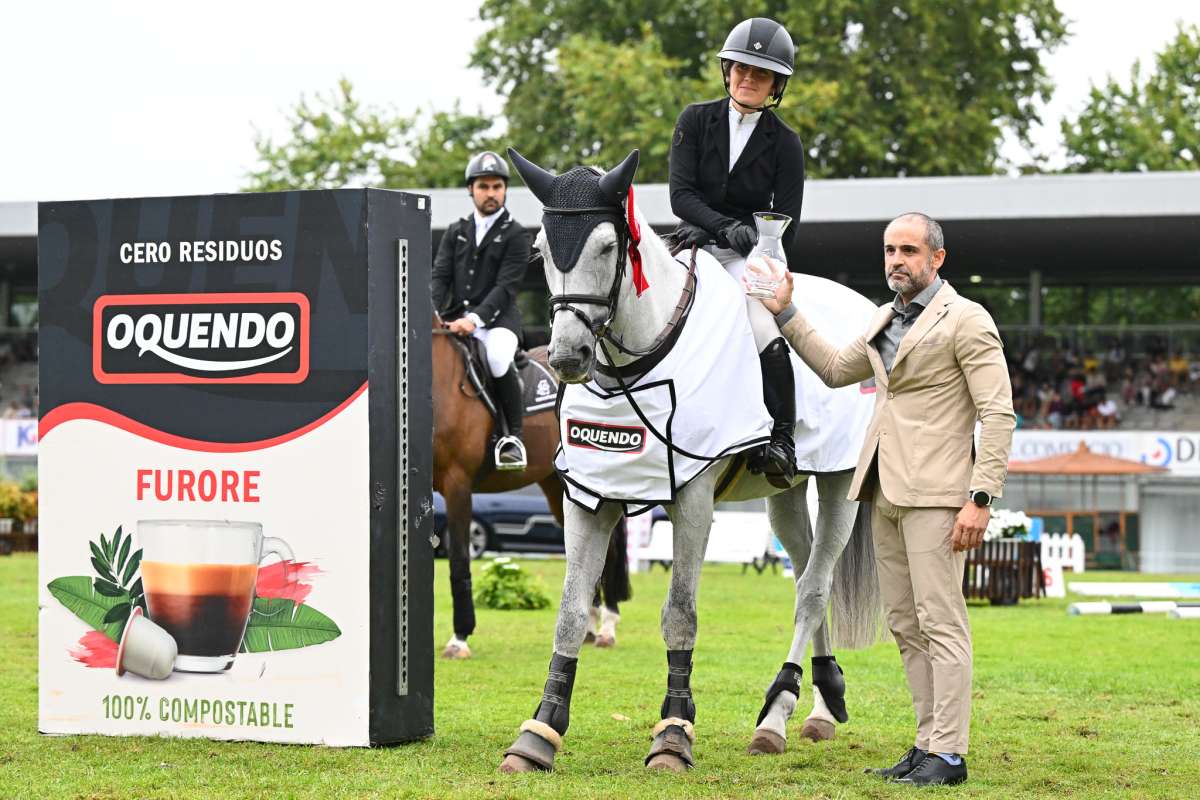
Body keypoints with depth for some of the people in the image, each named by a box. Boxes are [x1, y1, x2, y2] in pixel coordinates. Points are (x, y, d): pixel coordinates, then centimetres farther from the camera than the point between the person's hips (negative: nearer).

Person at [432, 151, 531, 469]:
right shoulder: (456, 232, 16)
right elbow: (440, 276, 7)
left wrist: (475, 318, -25)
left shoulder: (515, 235, 1)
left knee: (498, 359, -35)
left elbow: (506, 286, -10)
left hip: (497, 317, -5)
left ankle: (512, 437, -19)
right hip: (456, 317, 5)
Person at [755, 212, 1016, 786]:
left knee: (940, 623, -8)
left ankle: (949, 754, -7)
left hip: (934, 494, -8)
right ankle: (928, 743, 15)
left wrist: (980, 499, -18)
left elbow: (998, 415, -12)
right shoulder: (885, 320, 17)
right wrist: (785, 314, 26)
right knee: (906, 626, 9)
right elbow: (835, 370, 32)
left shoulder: (966, 320, -7)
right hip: (886, 495, 8)